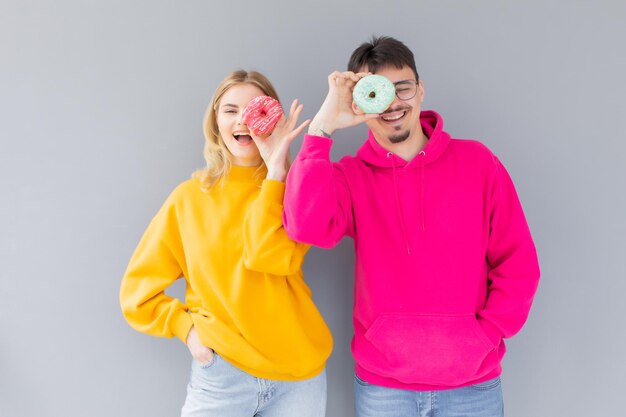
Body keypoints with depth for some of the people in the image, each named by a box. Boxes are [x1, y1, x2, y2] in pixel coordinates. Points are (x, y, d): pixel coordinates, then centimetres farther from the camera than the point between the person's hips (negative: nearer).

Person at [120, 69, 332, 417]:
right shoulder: (189, 197, -1)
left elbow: (269, 256, -20)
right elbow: (137, 291, 4)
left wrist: (275, 168, -19)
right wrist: (188, 327, -8)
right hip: (221, 373, 0)